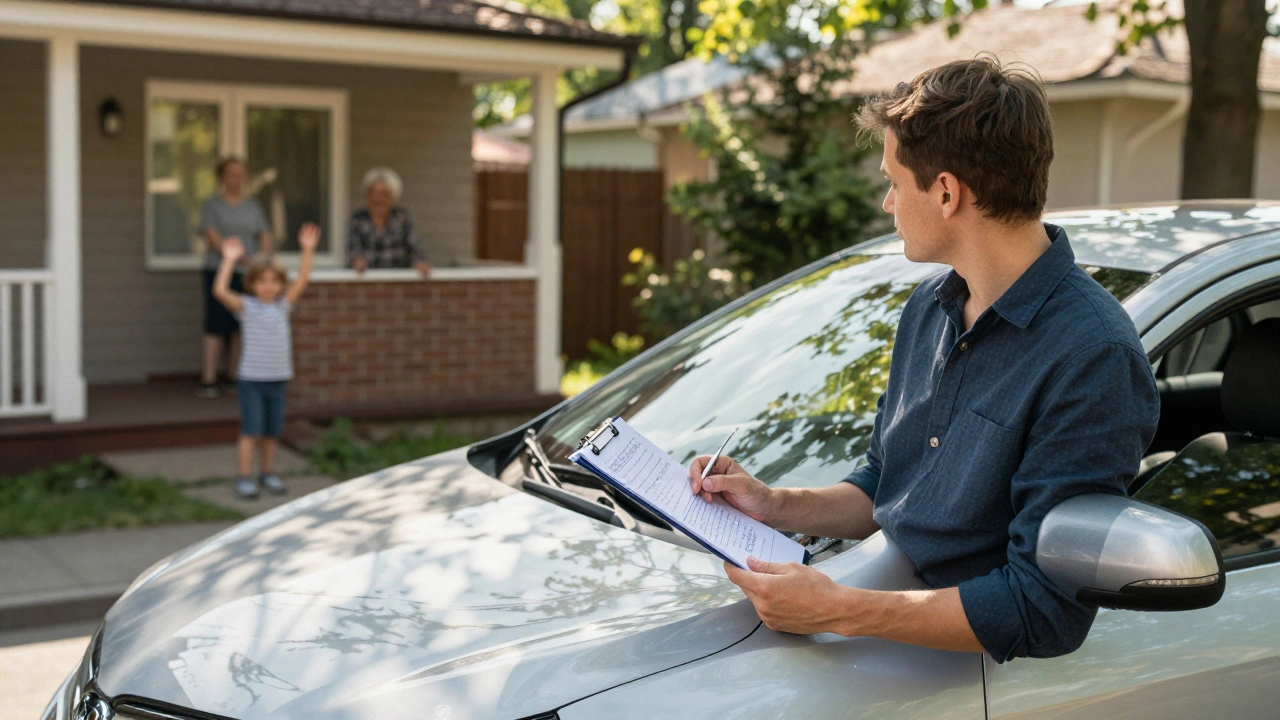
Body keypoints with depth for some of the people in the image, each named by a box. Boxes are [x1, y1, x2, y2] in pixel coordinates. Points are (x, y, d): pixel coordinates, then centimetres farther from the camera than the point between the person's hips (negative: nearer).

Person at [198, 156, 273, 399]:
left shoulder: (253, 206, 15)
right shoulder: (212, 205, 3)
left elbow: (265, 236, 12)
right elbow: (211, 235, -8)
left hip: (248, 274, 4)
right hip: (219, 271, -4)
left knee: (240, 327, 5)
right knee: (215, 325, -9)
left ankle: (234, 377, 13)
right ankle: (207, 381, -7)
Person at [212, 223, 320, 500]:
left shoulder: (283, 305, 5)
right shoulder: (246, 307, -6)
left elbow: (302, 280, -3)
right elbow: (220, 291, -20)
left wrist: (308, 251, -9)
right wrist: (229, 260, -20)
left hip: (278, 378, 4)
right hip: (252, 378, -4)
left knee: (272, 431, 12)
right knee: (251, 430, -3)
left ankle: (267, 472, 25)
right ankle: (244, 477, 4)